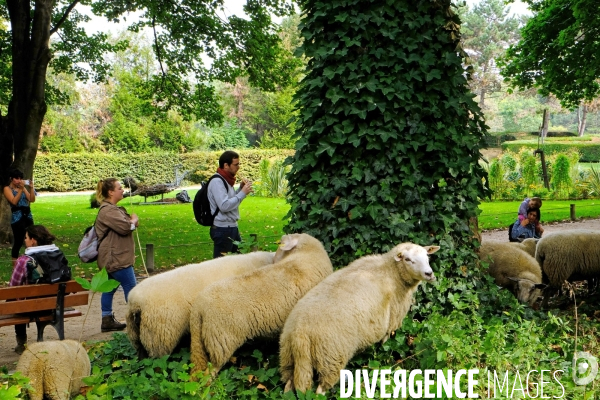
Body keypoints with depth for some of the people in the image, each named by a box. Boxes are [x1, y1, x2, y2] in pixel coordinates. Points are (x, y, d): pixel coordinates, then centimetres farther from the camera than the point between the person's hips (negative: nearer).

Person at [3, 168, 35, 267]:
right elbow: (14, 201, -15)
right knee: (18, 242, -5)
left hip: (28, 216, 5)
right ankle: (15, 263, 3)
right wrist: (21, 189, -18)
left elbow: (32, 200, 5)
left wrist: (31, 187, -6)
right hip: (17, 218, -5)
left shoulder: (22, 187, 14)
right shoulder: (7, 189, 0)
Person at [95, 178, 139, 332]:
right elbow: (125, 227, -24)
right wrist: (134, 221, -4)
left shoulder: (115, 208, 18)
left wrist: (133, 220, -3)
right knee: (131, 288, -6)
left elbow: (130, 222, 19)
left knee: (109, 288, 13)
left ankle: (107, 320, 18)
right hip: (115, 259, -11)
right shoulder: (107, 210, -16)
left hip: (112, 259, 11)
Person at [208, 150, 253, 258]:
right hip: (222, 229, -10)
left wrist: (240, 188, 6)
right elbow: (224, 206, -26)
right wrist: (243, 193, -19)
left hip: (232, 227, 10)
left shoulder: (226, 180, 12)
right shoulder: (217, 182, -17)